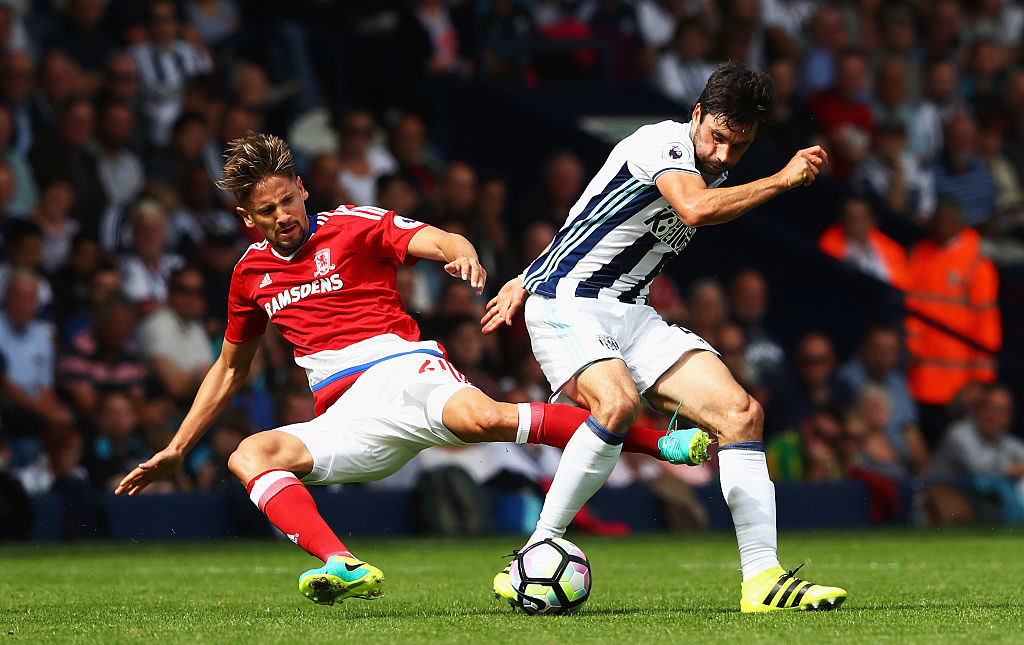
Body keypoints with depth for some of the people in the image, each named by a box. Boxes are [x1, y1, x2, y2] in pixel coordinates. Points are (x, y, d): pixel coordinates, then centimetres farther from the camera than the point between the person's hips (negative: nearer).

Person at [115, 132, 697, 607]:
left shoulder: (353, 226, 6)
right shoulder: (251, 273, 20)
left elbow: (439, 241, -9)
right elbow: (229, 372, 32)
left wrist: (466, 257, -33)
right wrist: (177, 450, 31)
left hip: (400, 369, -5)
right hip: (345, 425, 5)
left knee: (479, 417, -37)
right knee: (250, 455, -24)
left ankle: (658, 440, -34)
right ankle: (345, 568, -44)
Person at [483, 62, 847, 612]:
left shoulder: (710, 170, 14)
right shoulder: (663, 141, -13)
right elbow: (695, 209, -34)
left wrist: (528, 279, 25)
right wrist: (784, 179, -24)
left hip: (631, 315, 8)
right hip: (565, 304, -8)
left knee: (740, 413, -7)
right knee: (617, 403, -36)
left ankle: (763, 578, -8)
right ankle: (533, 558, -23)